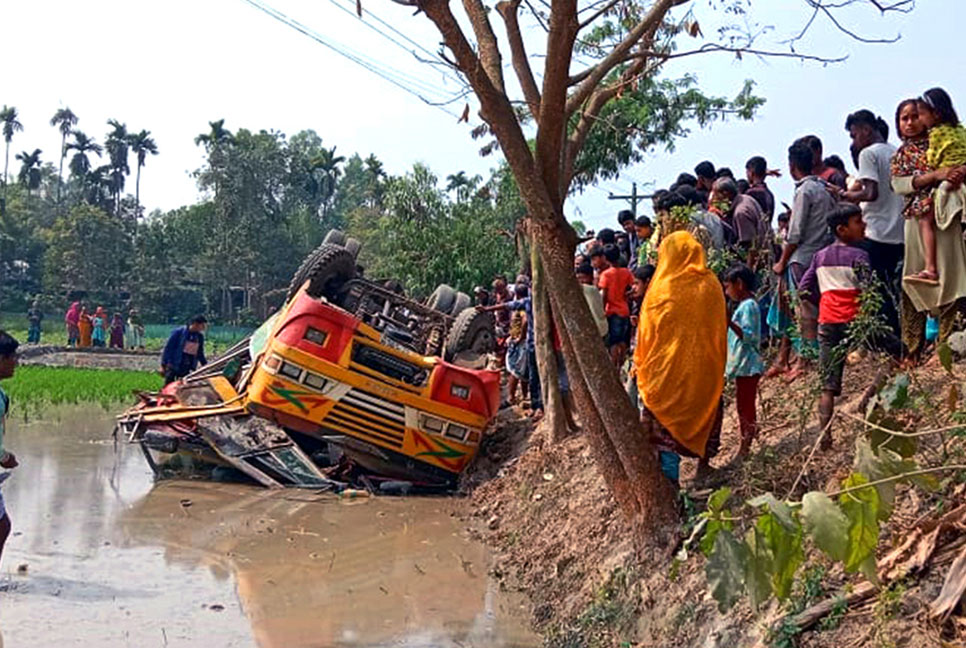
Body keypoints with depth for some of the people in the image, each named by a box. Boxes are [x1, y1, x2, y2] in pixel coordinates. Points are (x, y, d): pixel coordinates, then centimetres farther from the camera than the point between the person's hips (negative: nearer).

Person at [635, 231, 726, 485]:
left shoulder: (662, 288, -11)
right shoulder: (711, 284, -2)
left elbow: (647, 331, -5)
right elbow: (721, 327, 6)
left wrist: (640, 365, 6)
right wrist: (718, 364, 17)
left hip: (667, 366, -3)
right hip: (705, 364, 3)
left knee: (665, 420, 5)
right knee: (705, 410, 21)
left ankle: (670, 475, 3)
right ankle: (704, 462, 26)